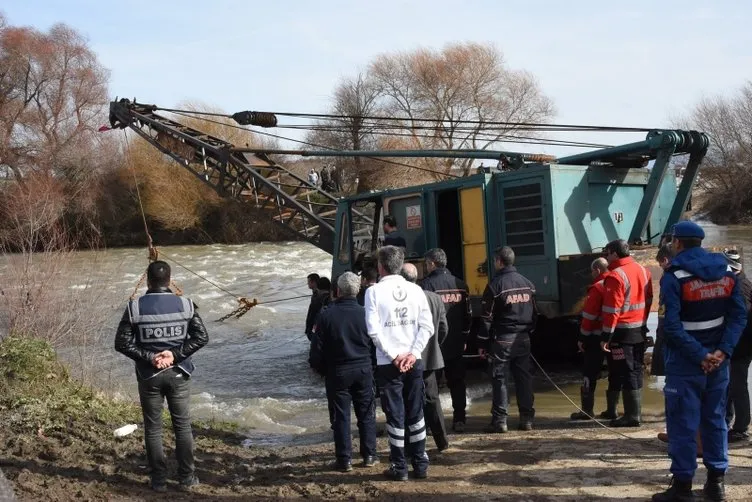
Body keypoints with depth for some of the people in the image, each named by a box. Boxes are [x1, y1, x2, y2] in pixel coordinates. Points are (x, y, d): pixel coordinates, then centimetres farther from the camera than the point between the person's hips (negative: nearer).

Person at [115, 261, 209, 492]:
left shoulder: (135, 307, -8)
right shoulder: (185, 304, -5)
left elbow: (122, 343, -10)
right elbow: (201, 337, -8)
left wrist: (148, 356, -9)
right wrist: (176, 354, -10)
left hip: (149, 376, -1)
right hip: (178, 374, 1)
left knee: (153, 428, 10)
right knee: (183, 426, 11)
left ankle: (159, 480, 15)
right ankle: (187, 477, 16)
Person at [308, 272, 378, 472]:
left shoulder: (326, 315, -10)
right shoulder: (365, 314, -6)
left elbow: (317, 348, -6)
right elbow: (375, 344, 1)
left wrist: (320, 369, 10)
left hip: (337, 372, -1)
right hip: (364, 370, 2)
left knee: (341, 416, 5)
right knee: (366, 414, 12)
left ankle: (344, 459, 7)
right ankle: (369, 455, 16)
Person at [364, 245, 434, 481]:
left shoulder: (374, 291, -6)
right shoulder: (415, 289, 3)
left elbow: (374, 330, -13)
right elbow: (427, 326, -3)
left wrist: (394, 355, -9)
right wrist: (413, 353, -5)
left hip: (388, 364, -3)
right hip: (414, 361, 3)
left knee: (395, 415, 4)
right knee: (415, 413, 12)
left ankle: (399, 467, 8)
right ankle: (420, 464, 17)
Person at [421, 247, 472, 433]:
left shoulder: (427, 284, -9)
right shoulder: (460, 284, 9)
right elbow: (468, 314, 12)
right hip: (456, 343, 5)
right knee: (457, 382, 11)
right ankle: (459, 420, 11)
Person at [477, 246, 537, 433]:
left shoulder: (495, 284, -9)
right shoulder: (527, 283, 9)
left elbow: (487, 317, -9)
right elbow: (534, 312, 14)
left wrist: (483, 343, -4)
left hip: (502, 339, -5)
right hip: (523, 339, 5)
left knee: (499, 378, 0)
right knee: (524, 377, 9)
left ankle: (499, 420, -1)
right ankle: (527, 418, 11)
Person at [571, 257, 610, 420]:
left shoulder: (597, 288, -12)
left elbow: (589, 315, -15)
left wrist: (582, 338, -8)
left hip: (597, 337, -7)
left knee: (590, 373, -1)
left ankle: (587, 410, -1)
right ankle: (612, 408, 12)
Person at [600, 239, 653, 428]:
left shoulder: (616, 276, -17)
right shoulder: (643, 271, 9)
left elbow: (612, 309, -20)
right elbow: (648, 300, 14)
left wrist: (606, 337, -16)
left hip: (623, 332, -8)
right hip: (640, 330, 8)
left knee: (626, 374, -3)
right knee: (636, 371, 15)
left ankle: (632, 416, 0)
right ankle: (636, 412, 21)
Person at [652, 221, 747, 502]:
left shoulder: (674, 277, -11)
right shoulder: (727, 274, 6)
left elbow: (672, 325, -20)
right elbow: (739, 315, -1)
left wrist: (699, 356, -16)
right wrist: (723, 351, -9)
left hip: (685, 363, -5)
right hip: (717, 360, 6)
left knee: (682, 424, 1)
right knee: (715, 420, 13)